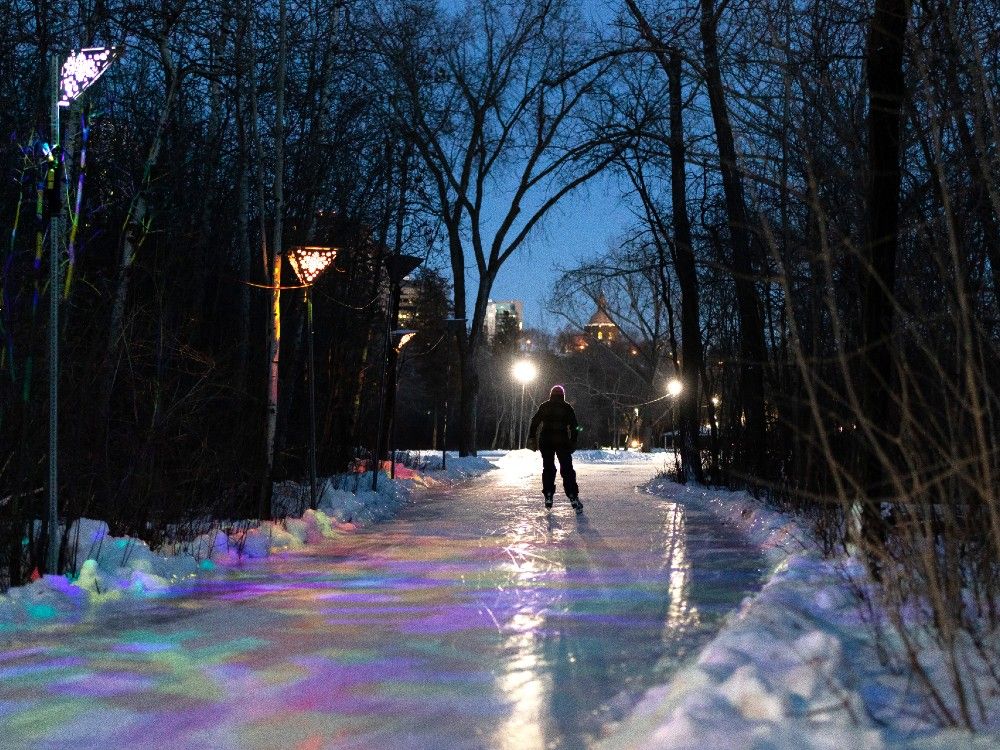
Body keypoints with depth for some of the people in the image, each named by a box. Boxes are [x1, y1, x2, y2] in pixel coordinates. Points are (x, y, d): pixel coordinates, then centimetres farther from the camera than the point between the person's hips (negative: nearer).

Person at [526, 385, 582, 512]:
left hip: (546, 441, 1)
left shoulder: (544, 406, 9)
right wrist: (573, 442, 7)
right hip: (563, 441, -1)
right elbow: (574, 426, 3)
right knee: (567, 469, 1)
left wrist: (532, 438, 7)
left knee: (548, 468, 11)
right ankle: (573, 497, -10)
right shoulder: (567, 408, 6)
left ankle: (548, 496, 4)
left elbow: (534, 422, 5)